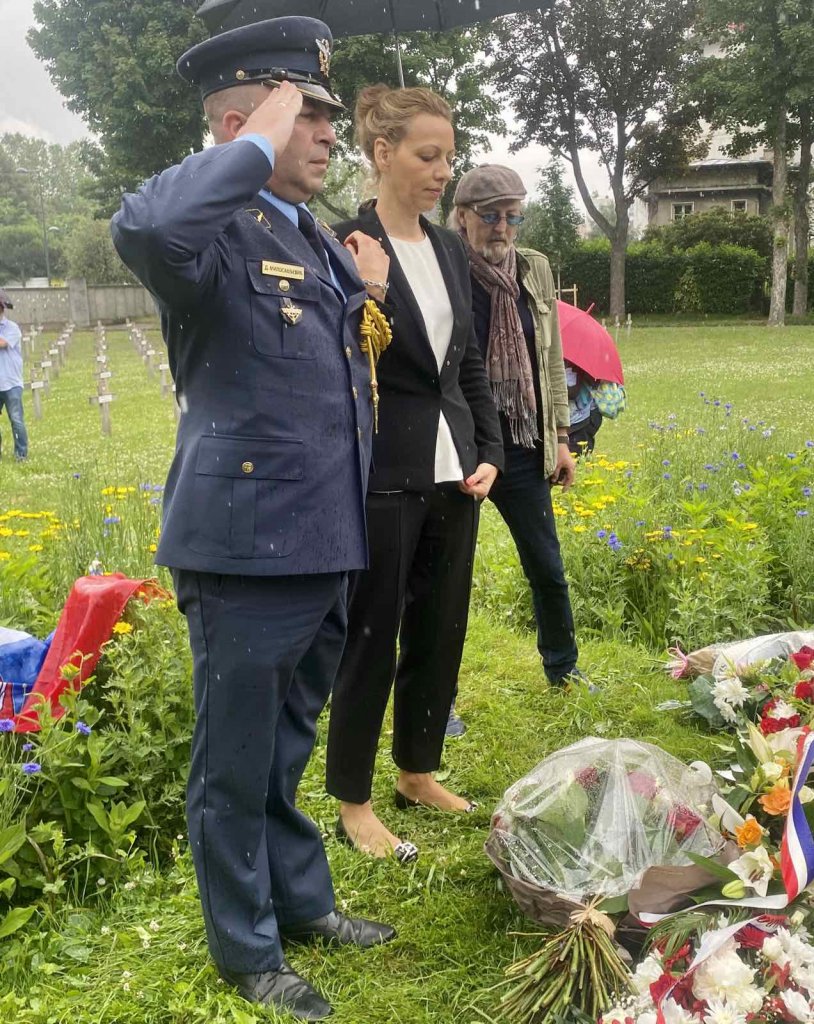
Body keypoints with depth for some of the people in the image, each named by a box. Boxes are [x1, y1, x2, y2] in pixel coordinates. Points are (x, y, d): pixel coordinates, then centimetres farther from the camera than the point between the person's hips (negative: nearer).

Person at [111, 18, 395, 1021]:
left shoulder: (320, 242, 14)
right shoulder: (218, 233, -14)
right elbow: (142, 228, -40)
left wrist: (370, 294, 8)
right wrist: (256, 149, -25)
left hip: (323, 546, 8)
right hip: (246, 552, -8)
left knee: (286, 749, 24)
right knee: (237, 764, 10)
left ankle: (301, 898, 43)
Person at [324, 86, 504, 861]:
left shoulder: (449, 249, 10)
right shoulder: (344, 246, -10)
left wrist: (490, 453, 8)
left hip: (452, 471, 7)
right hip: (384, 475, -7)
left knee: (441, 631, 15)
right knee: (371, 638, 3)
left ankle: (418, 772, 34)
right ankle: (352, 803, 20)